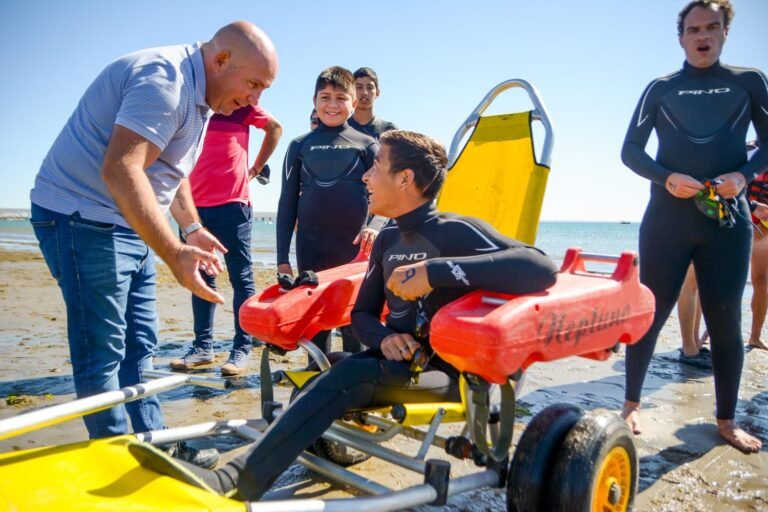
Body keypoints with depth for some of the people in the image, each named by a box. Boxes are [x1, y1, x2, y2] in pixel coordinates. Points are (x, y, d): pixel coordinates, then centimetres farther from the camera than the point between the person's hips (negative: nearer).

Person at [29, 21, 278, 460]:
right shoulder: (163, 79, -22)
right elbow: (120, 169, -33)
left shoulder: (196, 93, 11)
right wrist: (174, 254, -39)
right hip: (83, 221, -10)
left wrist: (192, 227, 17)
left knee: (139, 347, 12)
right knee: (102, 353, -4)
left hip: (129, 226, 10)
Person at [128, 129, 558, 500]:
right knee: (340, 387, -23)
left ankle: (235, 481, -32)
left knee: (351, 376, -30)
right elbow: (362, 313, 15)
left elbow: (542, 269, -27)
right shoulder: (387, 240, 10)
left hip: (446, 369, -6)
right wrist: (385, 338, -10)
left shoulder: (457, 231, -12)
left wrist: (436, 271, -33)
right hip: (396, 362, 6)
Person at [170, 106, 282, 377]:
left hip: (232, 204, -4)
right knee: (200, 278, 9)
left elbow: (275, 128, 15)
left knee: (241, 279, 0)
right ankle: (203, 346, 18)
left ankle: (241, 349, 6)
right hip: (195, 204, 4)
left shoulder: (241, 105, 3)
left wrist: (256, 168, 10)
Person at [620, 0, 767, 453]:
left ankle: (727, 420, 17)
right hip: (668, 218, -1)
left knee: (726, 319, 3)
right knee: (650, 314, 0)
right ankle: (632, 403, 15)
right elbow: (631, 150, 4)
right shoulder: (660, 89, 8)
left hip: (728, 218, 1)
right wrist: (667, 178, -13)